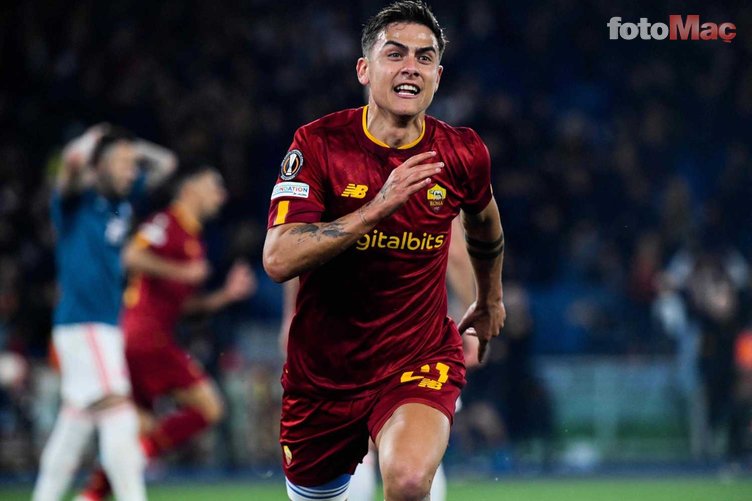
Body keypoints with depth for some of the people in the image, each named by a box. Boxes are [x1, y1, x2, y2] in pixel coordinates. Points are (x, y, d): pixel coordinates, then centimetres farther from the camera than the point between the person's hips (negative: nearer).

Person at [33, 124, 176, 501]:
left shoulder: (123, 199, 12)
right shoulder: (76, 199, -8)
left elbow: (165, 163, 21)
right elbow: (73, 161, -28)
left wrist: (130, 147, 9)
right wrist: (94, 139, -9)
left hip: (107, 325, 8)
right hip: (82, 324, -8)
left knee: (74, 426, 12)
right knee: (119, 421, -16)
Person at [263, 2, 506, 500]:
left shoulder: (462, 154, -5)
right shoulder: (318, 145, -12)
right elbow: (279, 260, -24)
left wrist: (490, 300, 34)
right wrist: (380, 206, -31)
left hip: (419, 360, -1)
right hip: (323, 368, 1)